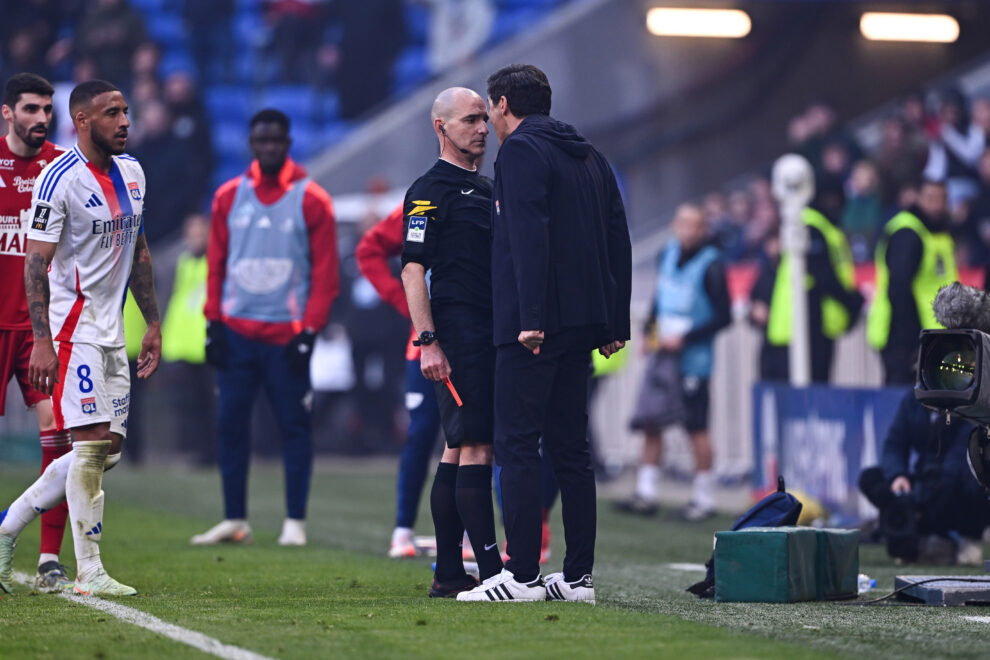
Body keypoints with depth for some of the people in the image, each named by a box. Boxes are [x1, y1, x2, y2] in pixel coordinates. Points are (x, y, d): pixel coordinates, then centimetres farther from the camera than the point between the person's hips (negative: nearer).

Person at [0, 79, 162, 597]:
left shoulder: (131, 173, 11)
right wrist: (42, 342, -21)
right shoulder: (60, 179, -13)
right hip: (73, 329, -8)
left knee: (108, 451, 7)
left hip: (112, 331, 8)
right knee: (93, 444, -12)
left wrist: (153, 324, 17)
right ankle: (89, 573, -8)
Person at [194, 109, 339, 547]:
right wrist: (213, 322, 4)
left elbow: (325, 272, -1)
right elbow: (216, 263, 11)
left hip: (286, 335, -3)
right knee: (230, 423, 3)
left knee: (294, 425, -1)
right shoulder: (228, 197, 8)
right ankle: (234, 520, 11)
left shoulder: (311, 200, -1)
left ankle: (295, 522, 4)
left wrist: (309, 330, -9)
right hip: (236, 331, 3)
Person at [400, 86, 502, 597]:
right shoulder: (429, 191, -6)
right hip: (457, 334, -9)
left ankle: (449, 574, 12)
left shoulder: (487, 189, 21)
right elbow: (412, 270, -11)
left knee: (459, 450, 10)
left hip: (492, 336, 9)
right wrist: (427, 341, -19)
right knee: (475, 447, -12)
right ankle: (491, 571, -15)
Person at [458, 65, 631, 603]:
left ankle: (522, 575, -11)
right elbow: (618, 240, 18)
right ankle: (578, 576, 8)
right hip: (582, 325, 8)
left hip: (533, 327, -8)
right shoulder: (589, 157, 20)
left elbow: (529, 236, -18)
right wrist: (615, 325, 18)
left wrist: (530, 317, -23)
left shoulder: (520, 150, -6)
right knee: (569, 448, 10)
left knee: (517, 446, -7)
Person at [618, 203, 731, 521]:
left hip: (693, 357, -7)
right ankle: (646, 494, 10)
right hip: (661, 352, 7)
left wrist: (684, 339, -14)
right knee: (650, 422, 5)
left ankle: (704, 498, 9)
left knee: (697, 428, -1)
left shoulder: (711, 266, -12)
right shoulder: (668, 255, 9)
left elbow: (723, 317, -12)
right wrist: (650, 331, 8)